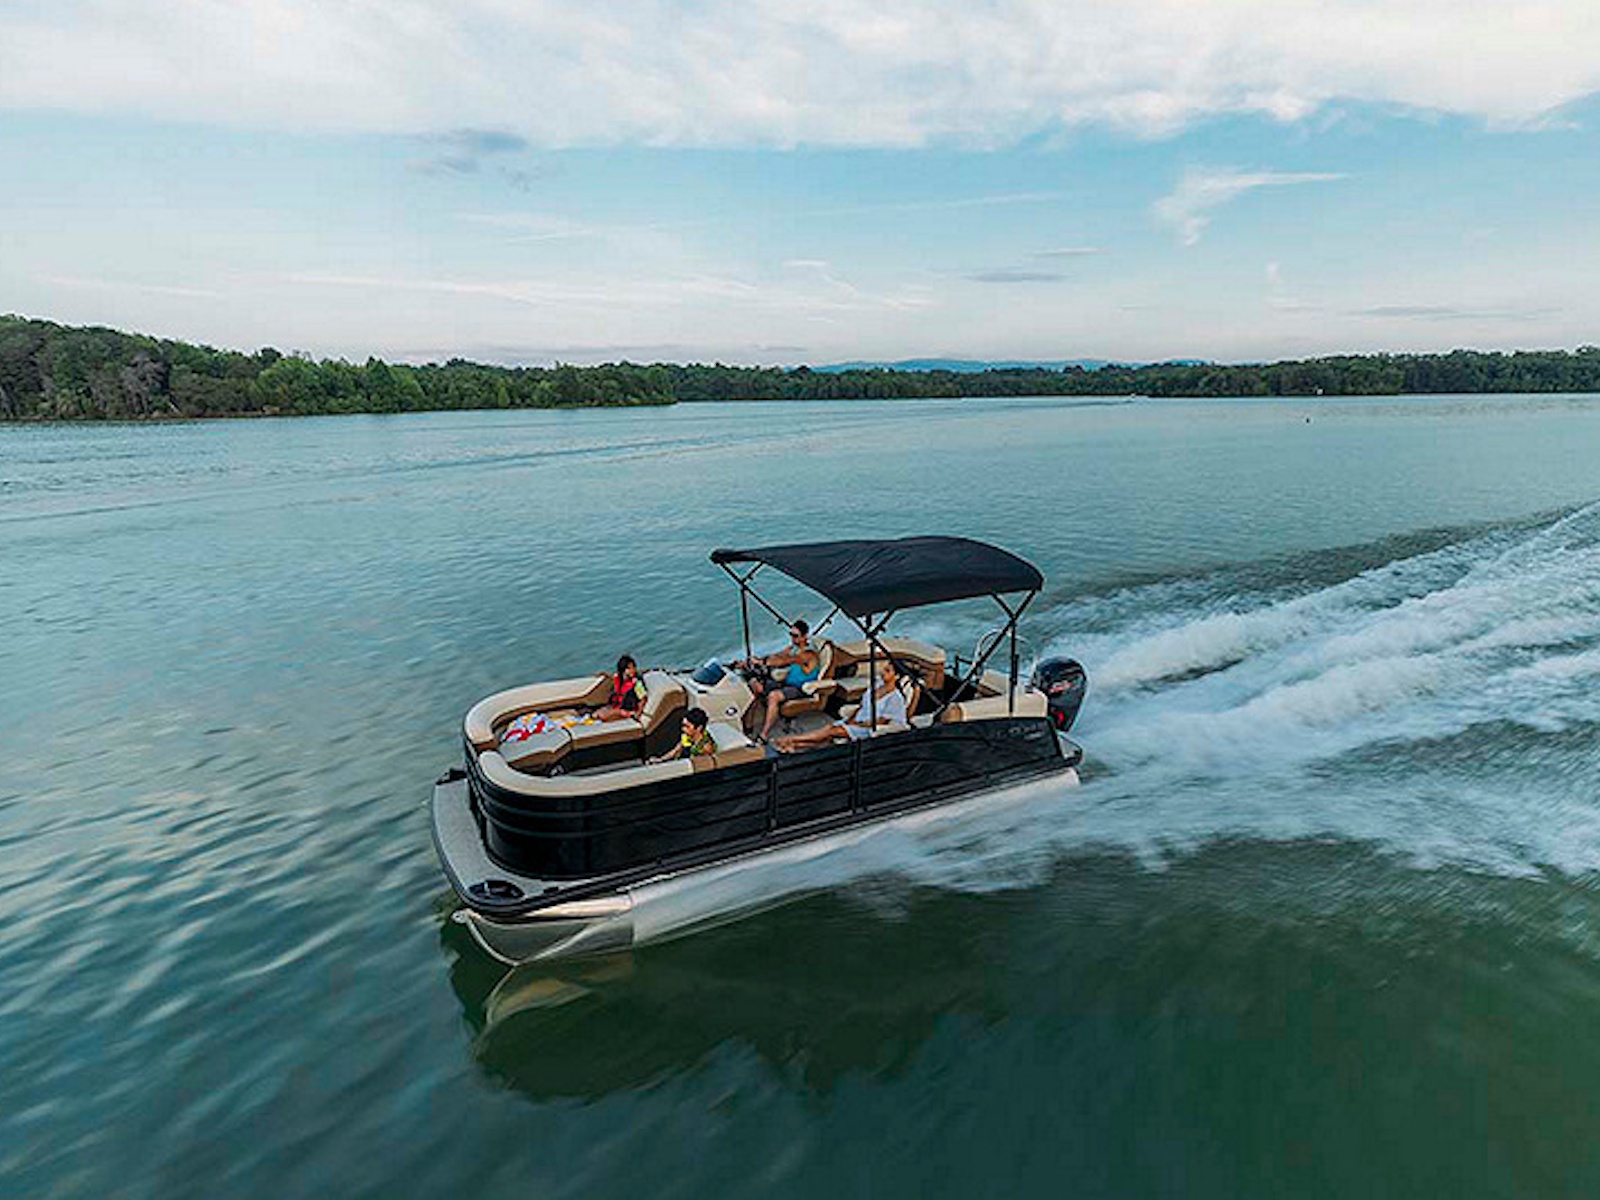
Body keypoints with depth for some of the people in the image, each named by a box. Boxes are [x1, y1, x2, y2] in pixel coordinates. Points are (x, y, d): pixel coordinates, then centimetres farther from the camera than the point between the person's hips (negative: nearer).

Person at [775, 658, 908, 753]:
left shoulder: (895, 698, -14)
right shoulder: (876, 687, 9)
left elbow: (880, 722, -15)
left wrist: (858, 724, -12)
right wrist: (851, 720, 0)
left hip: (869, 729, -7)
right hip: (857, 722, 7)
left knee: (834, 731, -23)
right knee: (828, 727, -18)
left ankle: (791, 740, -27)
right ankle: (794, 746, -31)